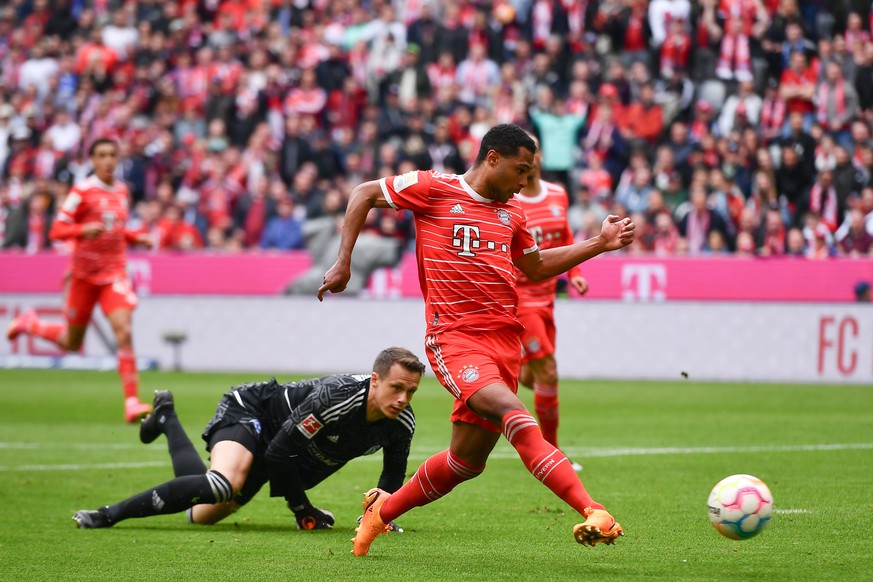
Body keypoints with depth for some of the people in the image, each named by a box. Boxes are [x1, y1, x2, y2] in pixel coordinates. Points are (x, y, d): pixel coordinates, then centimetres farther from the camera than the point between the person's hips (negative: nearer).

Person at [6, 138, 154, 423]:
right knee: (71, 343, 9)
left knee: (124, 332, -17)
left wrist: (137, 237, 6)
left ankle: (132, 402, -17)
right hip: (84, 274, -3)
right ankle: (30, 323, 40)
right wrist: (84, 230, -30)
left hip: (114, 273, 3)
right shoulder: (81, 191, -9)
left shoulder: (122, 191, 9)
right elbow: (56, 231, -12)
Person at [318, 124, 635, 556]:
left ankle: (382, 509, 29)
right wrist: (343, 262, 1)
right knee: (511, 411, -30)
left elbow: (535, 267, 31)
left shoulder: (511, 212, 18)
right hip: (454, 337, -7)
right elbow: (363, 194, 8)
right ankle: (592, 512, -42)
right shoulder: (434, 188, 0)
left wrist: (600, 244, 23)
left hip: (504, 338, 7)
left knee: (467, 460, 6)